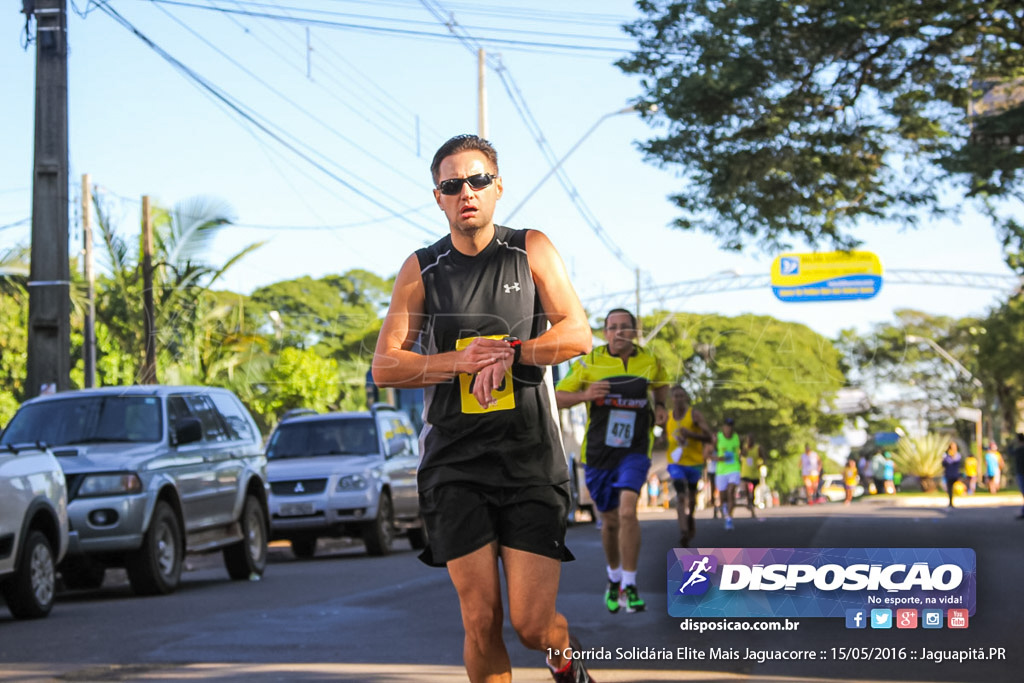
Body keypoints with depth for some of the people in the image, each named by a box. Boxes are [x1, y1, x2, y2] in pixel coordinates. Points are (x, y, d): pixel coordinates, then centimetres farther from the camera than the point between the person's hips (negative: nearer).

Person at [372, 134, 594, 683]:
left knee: (532, 623, -4)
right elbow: (384, 367, 2)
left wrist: (507, 352, -16)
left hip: (530, 458, -1)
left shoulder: (531, 251, 5)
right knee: (481, 623, -5)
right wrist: (461, 360, -13)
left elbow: (577, 335, -2)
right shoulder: (421, 270, 7)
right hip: (454, 462, 1)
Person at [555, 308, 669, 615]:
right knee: (610, 520, 11)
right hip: (598, 452, 1)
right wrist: (585, 395, -21)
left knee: (627, 512, -21)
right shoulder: (589, 362, -5)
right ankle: (614, 578, 38)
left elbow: (661, 384, 24)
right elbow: (558, 397, -2)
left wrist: (660, 406, 3)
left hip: (634, 451, -1)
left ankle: (630, 586, -12)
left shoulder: (649, 361, 1)